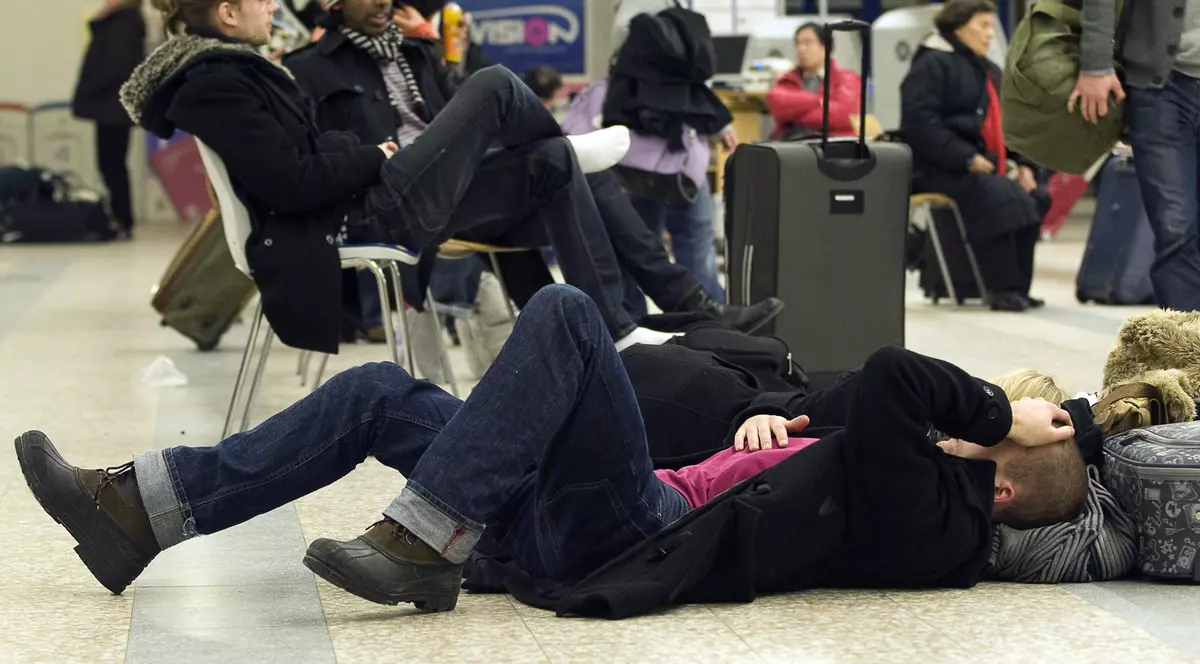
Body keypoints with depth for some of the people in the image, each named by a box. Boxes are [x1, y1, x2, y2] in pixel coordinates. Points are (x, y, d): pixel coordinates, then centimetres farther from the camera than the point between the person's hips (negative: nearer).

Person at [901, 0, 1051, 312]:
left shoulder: (990, 72, 24)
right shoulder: (932, 64, -5)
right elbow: (919, 122, -16)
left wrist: (1022, 164, 5)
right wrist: (967, 159, -22)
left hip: (983, 166, 8)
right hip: (939, 167, -8)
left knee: (1034, 199, -14)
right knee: (995, 196, -33)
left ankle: (1017, 288, -12)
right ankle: (1004, 289, -31)